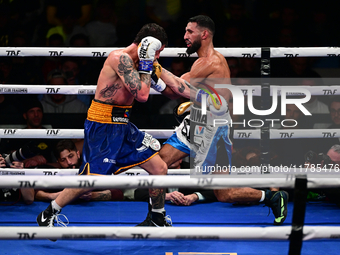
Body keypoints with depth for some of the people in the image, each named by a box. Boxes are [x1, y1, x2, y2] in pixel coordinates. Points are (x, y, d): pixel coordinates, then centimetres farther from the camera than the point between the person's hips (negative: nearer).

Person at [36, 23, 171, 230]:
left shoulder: (132, 60, 11)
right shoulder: (121, 58, -18)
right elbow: (141, 95, -24)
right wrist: (146, 64, -14)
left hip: (122, 127, 9)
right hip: (102, 127, -9)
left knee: (160, 168, 6)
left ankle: (158, 219, 23)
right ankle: (48, 215, 6)